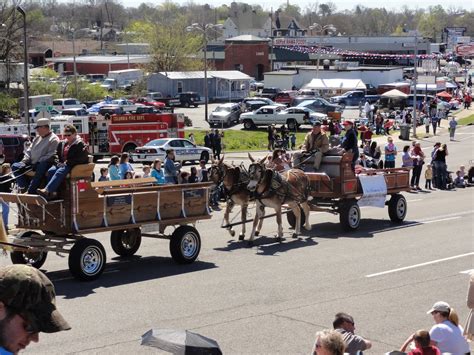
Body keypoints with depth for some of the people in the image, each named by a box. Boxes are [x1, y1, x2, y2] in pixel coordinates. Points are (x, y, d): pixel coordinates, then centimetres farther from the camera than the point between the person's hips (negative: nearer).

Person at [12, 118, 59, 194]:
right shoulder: (37, 138, 21)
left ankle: (30, 191, -41)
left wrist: (38, 162, -19)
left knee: (41, 167, -41)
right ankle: (24, 187, -20)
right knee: (15, 166, -6)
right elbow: (29, 150, 20)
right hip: (32, 163, 8)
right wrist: (24, 161, 3)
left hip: (43, 164, -8)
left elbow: (51, 156, -14)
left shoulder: (54, 139, -4)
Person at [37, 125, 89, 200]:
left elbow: (82, 158, -13)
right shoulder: (62, 144, 19)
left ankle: (47, 191, -45)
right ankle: (52, 192, -30)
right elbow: (57, 155, 28)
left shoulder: (80, 144, -3)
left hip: (73, 166, -7)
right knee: (51, 171, -23)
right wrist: (58, 162, 4)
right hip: (62, 164, 7)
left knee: (60, 172, -33)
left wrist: (67, 162, -16)